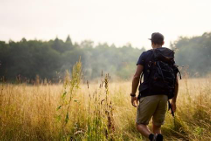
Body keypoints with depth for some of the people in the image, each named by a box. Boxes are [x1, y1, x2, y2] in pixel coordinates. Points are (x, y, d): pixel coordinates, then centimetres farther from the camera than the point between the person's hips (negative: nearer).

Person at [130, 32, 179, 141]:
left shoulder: (145, 55, 1)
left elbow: (136, 76, -8)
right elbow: (176, 82, 8)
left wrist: (133, 95, 2)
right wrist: (173, 101, 17)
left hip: (148, 95, -3)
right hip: (163, 96, 4)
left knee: (140, 124, 8)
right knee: (157, 127, 15)